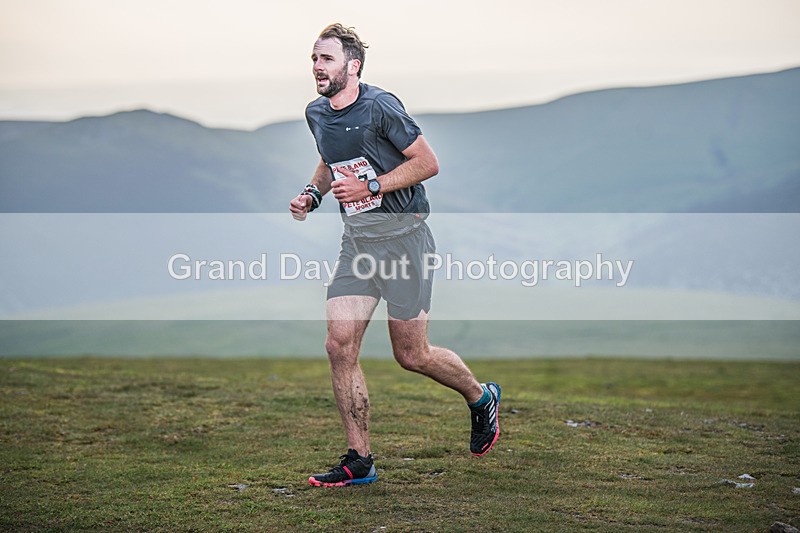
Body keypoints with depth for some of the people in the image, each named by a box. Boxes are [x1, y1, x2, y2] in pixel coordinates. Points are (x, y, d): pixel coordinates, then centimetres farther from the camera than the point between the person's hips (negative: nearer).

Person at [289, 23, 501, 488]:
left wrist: (370, 187, -19)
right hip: (357, 240, 7)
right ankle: (360, 461, 6)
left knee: (411, 355, 1)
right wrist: (312, 194, 8)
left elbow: (428, 163, -12)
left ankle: (481, 398, 31)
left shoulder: (380, 107, -15)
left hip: (403, 236, -7)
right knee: (340, 347, -5)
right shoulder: (317, 114, 8)